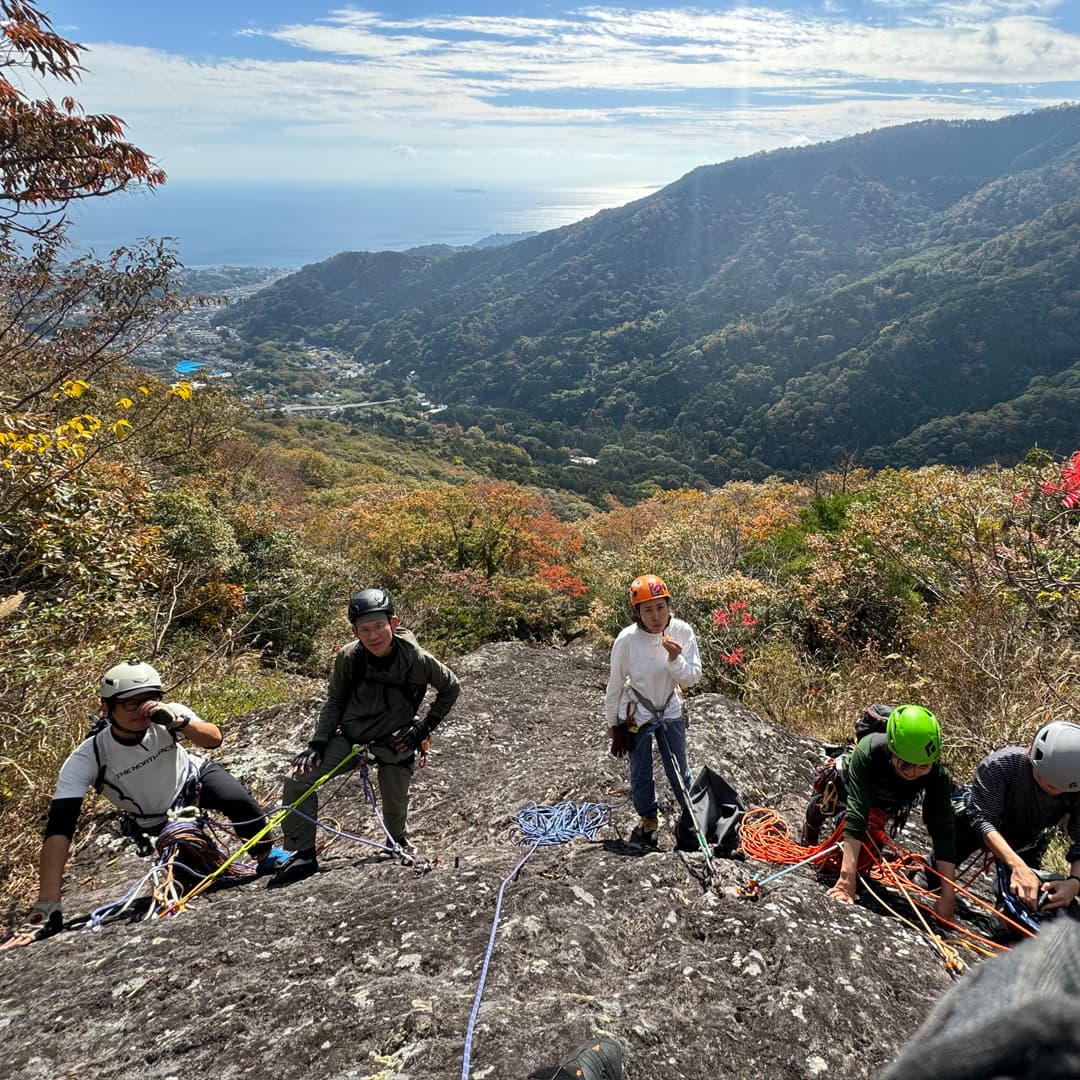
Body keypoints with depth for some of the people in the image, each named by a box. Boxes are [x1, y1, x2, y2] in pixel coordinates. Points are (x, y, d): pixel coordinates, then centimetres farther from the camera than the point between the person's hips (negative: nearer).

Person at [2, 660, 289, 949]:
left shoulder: (168, 716, -29)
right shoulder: (86, 759, -33)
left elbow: (214, 739, -30)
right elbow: (59, 827, -39)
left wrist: (178, 722, -51)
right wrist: (46, 906, -48)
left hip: (195, 779, 0)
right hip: (155, 822, 0)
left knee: (237, 799, -29)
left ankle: (266, 856, -2)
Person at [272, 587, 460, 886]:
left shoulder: (416, 659, -22)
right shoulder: (349, 657, -18)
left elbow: (451, 688, -3)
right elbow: (334, 702, -2)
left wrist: (425, 728, -6)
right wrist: (317, 743, -13)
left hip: (394, 746, -1)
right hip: (350, 737, 2)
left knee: (395, 813, 5)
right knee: (297, 779, -15)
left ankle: (399, 844, 43)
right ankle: (303, 856, 1)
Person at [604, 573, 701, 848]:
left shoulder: (682, 631, -20)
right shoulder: (627, 639, -25)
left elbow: (692, 677, -12)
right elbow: (615, 684, -11)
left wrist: (676, 659, -32)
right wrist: (612, 724, 0)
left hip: (670, 712, 1)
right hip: (636, 715, -1)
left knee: (679, 772, 15)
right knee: (641, 776, 13)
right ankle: (648, 821, 39)